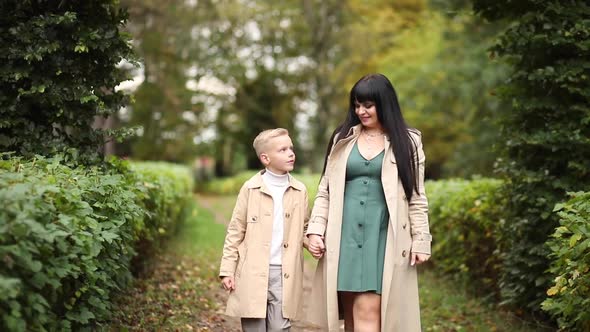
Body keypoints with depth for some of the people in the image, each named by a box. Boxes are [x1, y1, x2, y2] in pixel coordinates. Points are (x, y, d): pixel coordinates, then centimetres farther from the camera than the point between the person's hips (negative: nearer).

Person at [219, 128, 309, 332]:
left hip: (284, 275, 2)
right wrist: (227, 270, -2)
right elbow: (235, 232, 2)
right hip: (253, 274, -2)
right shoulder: (250, 188, 0)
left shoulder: (299, 191, 6)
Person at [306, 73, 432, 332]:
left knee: (368, 311, -11)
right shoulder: (342, 139, 11)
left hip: (382, 236, -3)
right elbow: (325, 191, 11)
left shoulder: (407, 142, 5)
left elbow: (417, 197, 4)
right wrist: (316, 230, 0)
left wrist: (420, 241, -1)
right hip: (344, 234, 3)